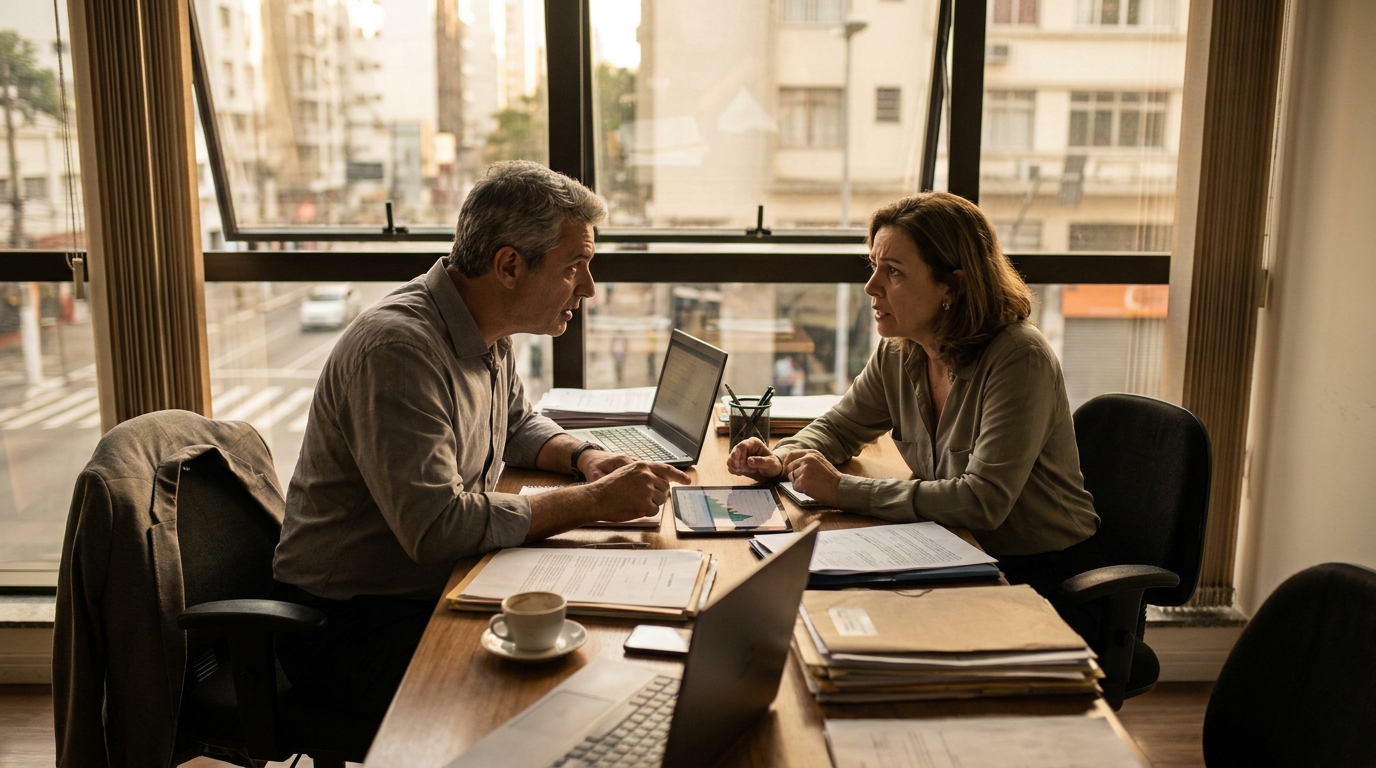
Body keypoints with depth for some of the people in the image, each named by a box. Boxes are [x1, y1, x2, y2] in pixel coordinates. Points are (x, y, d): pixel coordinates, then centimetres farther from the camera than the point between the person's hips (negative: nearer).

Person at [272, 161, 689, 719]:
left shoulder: (485, 333, 3)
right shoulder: (398, 348, -26)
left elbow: (516, 425, 22)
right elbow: (437, 526, -32)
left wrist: (586, 458, 1)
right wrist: (594, 502, -26)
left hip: (441, 588, 8)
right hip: (352, 625, -8)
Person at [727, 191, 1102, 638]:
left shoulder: (1019, 359, -22)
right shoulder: (898, 354, -1)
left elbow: (984, 501, -29)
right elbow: (838, 429, 16)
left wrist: (844, 491, -28)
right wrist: (782, 459, -7)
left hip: (1044, 580, -6)